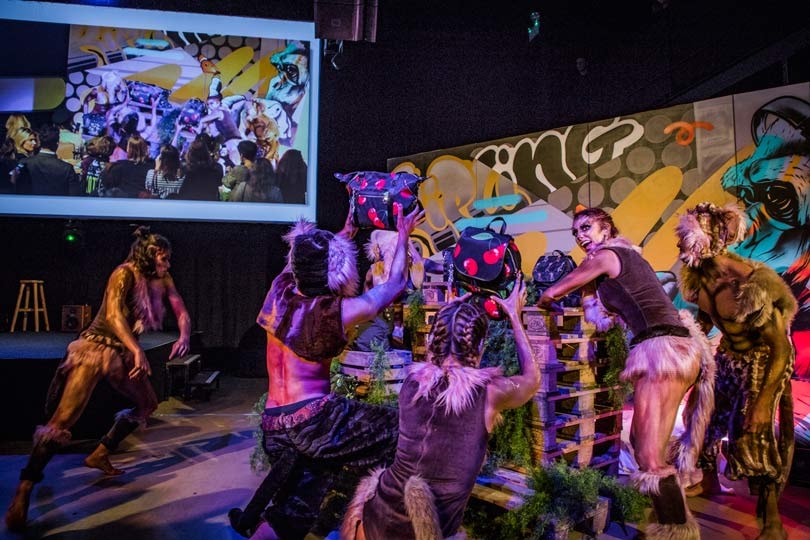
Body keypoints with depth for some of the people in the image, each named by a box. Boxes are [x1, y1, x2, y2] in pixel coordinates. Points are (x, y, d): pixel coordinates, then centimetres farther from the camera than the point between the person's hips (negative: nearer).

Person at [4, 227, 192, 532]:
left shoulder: (162, 279, 4)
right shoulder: (125, 273, -15)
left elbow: (181, 312, 5)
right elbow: (113, 315, -27)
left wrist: (184, 337, -17)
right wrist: (137, 351, -37)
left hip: (122, 354, 8)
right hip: (96, 349, -8)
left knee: (148, 404, 15)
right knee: (64, 418, -15)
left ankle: (100, 455, 26)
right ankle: (23, 491, -9)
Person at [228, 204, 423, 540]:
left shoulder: (280, 291, -2)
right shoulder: (339, 310, -15)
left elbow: (310, 261, 21)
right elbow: (395, 285, 0)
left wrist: (343, 234, 31)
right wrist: (403, 238, 12)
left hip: (274, 423, 7)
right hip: (314, 418, -7)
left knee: (294, 511, 21)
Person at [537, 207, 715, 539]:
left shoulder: (604, 256, -1)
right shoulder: (627, 253, 25)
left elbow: (552, 293, 8)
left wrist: (545, 305, 27)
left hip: (662, 349, -10)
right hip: (672, 348, 10)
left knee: (651, 456, -9)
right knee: (641, 441, 17)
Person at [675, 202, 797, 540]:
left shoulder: (750, 282, -34)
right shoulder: (700, 276, -13)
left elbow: (782, 349, -28)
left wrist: (763, 401, -29)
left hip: (764, 360, -6)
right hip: (729, 356, 7)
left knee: (753, 434, -7)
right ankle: (709, 481, 33)